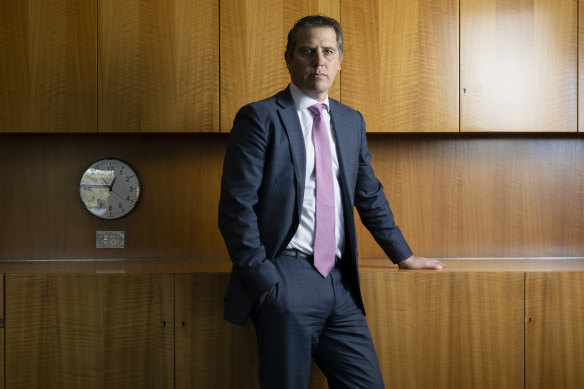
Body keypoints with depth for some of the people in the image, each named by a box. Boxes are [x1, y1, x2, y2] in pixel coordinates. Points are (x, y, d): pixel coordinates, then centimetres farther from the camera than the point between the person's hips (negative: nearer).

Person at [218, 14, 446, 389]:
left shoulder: (352, 121, 15)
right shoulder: (260, 118, -4)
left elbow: (370, 195, 23)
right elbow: (237, 206, -9)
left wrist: (404, 255, 24)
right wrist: (262, 280, -13)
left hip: (339, 283, 6)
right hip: (286, 278, -5)